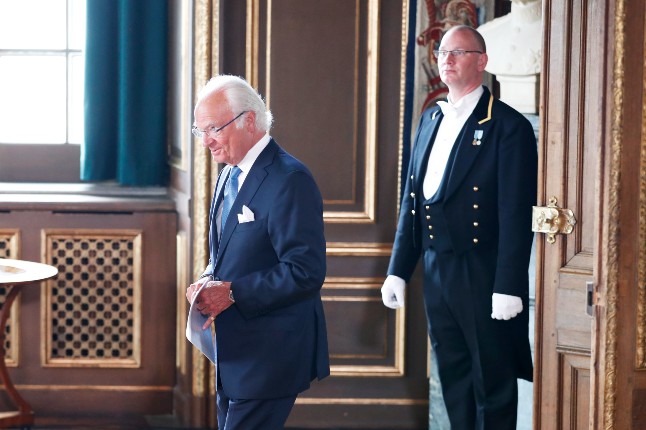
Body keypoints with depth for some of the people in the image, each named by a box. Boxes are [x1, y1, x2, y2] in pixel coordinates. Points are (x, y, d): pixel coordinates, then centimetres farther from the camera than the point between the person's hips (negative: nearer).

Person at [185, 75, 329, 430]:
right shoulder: (230, 173, 11)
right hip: (234, 349, 9)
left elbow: (306, 273, -24)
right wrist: (210, 281, 1)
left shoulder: (289, 181, -19)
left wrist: (232, 293, -22)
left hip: (269, 355, -9)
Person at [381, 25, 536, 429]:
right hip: (437, 273, 7)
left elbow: (516, 215, -15)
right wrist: (398, 270, 10)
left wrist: (508, 289, -18)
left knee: (493, 384, 4)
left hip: (483, 276, -7)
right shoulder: (431, 119, 12)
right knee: (454, 380, 15)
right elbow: (412, 201, 14)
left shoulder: (509, 126, -10)